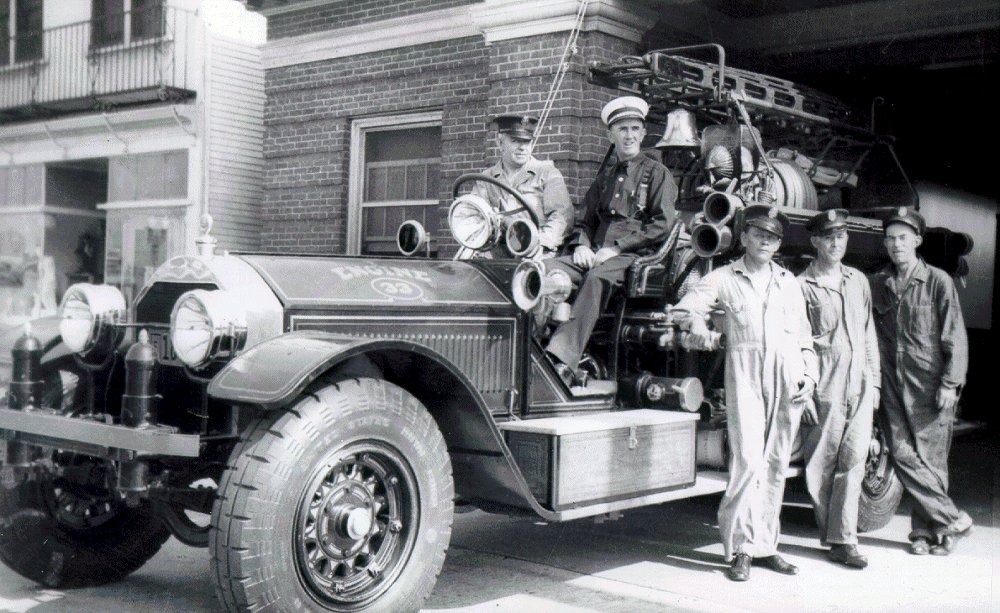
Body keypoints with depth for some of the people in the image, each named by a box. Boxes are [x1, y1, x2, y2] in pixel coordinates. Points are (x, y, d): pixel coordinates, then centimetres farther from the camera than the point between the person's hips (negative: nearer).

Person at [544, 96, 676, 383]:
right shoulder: (605, 175, 26)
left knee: (597, 277, -38)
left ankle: (563, 361, -46)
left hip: (635, 256, -5)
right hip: (594, 255, 6)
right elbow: (585, 220, 27)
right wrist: (581, 245, 3)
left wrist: (616, 248, -12)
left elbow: (662, 224, -4)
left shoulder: (657, 173, 8)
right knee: (546, 270, -23)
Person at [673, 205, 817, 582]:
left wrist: (809, 374, 8)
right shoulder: (723, 279, 10)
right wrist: (698, 326, -20)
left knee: (777, 464, 5)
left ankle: (764, 545, 13)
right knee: (748, 461, -14)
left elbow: (804, 334, 20)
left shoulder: (789, 283, 20)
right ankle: (740, 549, -7)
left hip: (788, 378, 4)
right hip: (745, 375, -4)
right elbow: (683, 309, 2)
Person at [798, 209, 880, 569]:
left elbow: (869, 333, 19)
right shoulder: (802, 286, -2)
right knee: (821, 466, 1)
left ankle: (843, 540, 3)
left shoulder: (858, 281, 15)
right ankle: (834, 536, 14)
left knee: (853, 462, -1)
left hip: (860, 387, 4)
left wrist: (875, 380, 15)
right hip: (823, 388, -4)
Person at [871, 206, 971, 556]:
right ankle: (952, 519, 7)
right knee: (903, 454, -3)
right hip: (893, 384, 4)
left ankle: (927, 529, 10)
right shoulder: (878, 284, 10)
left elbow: (955, 337, -2)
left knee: (930, 457, -3)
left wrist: (950, 383, -8)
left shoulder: (938, 281, -1)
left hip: (930, 385, -4)